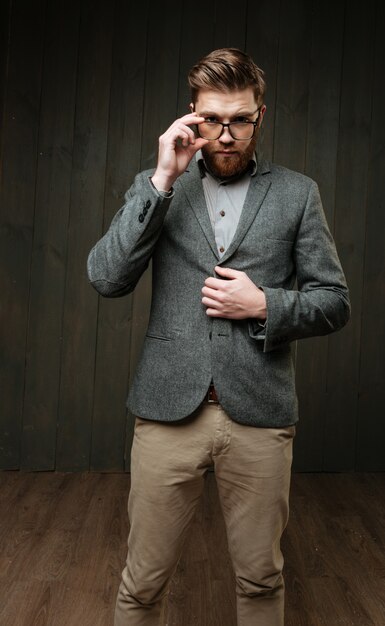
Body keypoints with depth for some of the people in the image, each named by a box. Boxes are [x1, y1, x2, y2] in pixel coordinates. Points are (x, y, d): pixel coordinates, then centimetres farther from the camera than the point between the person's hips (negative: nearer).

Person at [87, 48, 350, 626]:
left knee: (261, 580, 16)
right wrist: (162, 180, -11)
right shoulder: (157, 187, 7)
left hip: (259, 415, 1)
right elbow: (106, 278, -6)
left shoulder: (297, 193, 6)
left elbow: (334, 302, 7)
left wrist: (263, 305, -11)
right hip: (168, 411, 0)